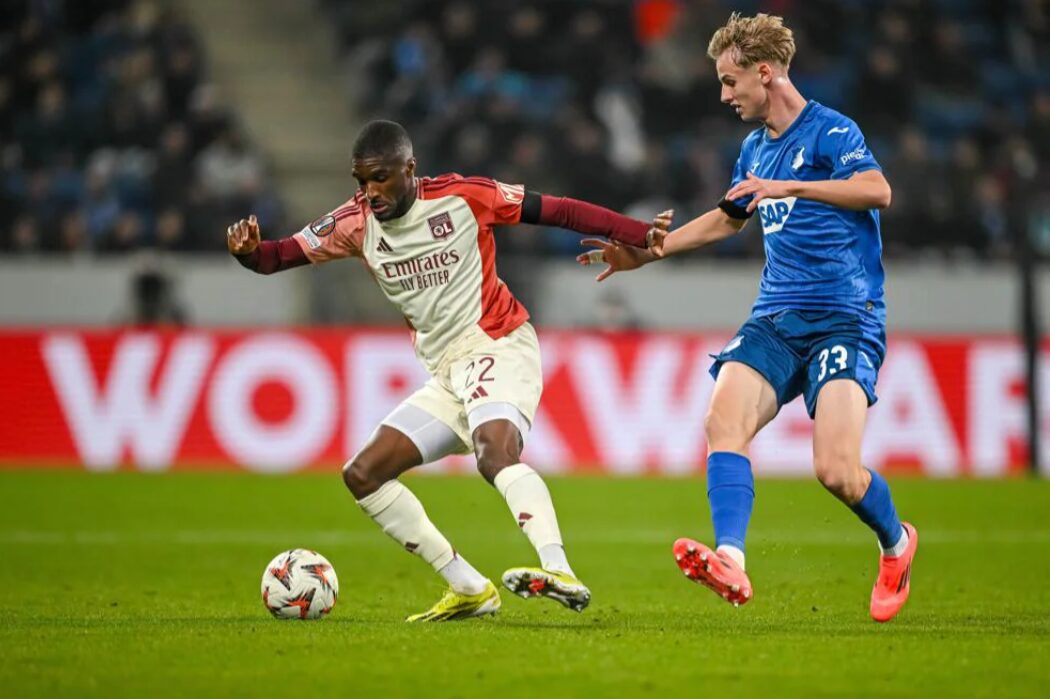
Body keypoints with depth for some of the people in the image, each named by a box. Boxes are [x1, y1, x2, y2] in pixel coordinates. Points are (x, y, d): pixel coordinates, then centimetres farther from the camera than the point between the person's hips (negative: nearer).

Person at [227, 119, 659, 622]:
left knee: (495, 450, -36)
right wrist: (248, 251, -24)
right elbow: (279, 256, 0)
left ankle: (559, 572, -53)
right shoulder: (357, 222, 2)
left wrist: (644, 236, -11)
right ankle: (469, 589, 3)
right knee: (362, 475, 2)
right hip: (446, 375, 7)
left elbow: (558, 211, -6)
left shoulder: (462, 197, -10)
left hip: (498, 348, -7)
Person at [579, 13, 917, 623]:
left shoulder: (829, 132, -6)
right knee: (724, 421, -23)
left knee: (837, 471, -20)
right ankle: (730, 561, -37)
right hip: (775, 320, 7)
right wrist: (648, 252, 33)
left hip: (846, 319, -7)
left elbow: (877, 190, -25)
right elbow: (729, 218, 37)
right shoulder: (755, 150, 18)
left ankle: (896, 543, 12)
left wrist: (790, 186, -27)